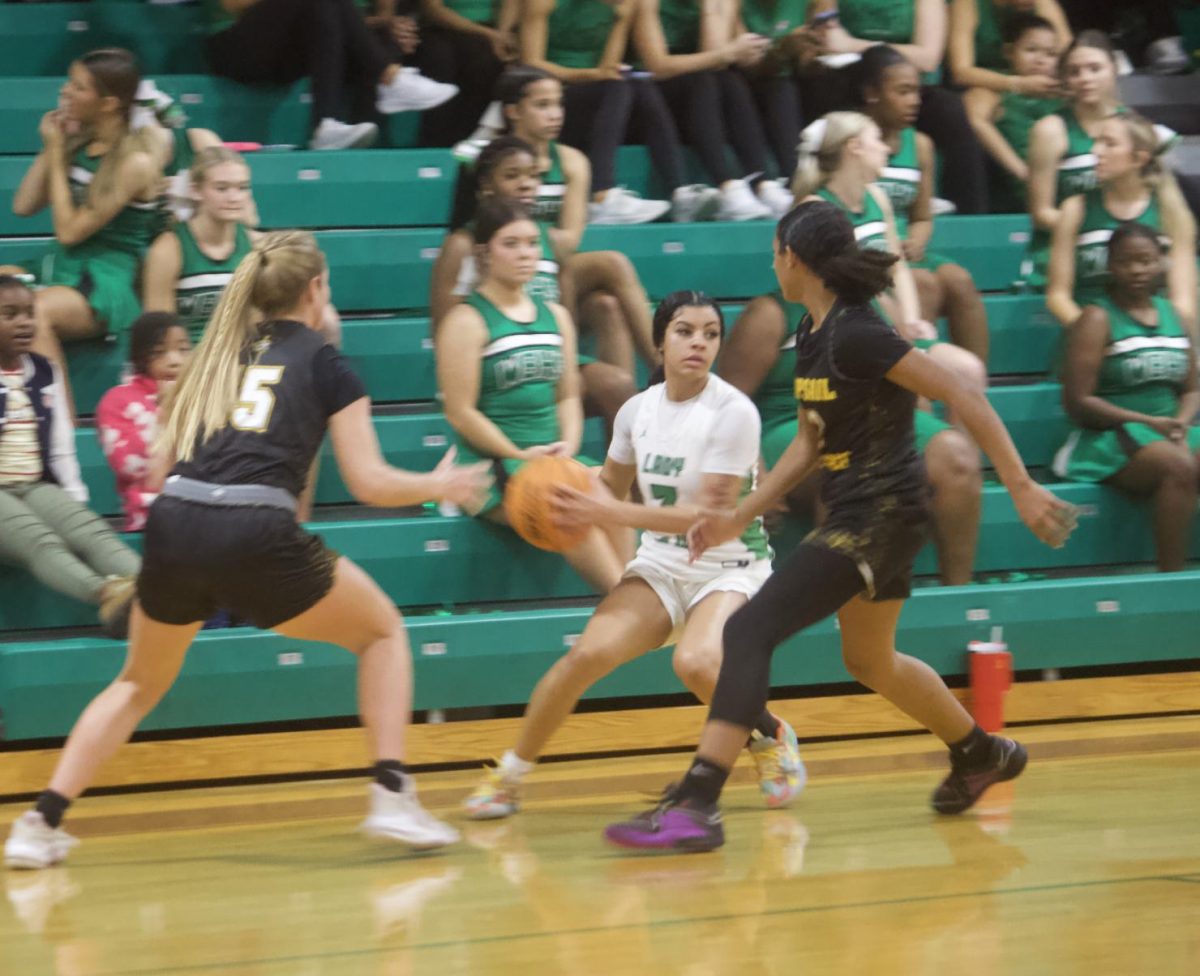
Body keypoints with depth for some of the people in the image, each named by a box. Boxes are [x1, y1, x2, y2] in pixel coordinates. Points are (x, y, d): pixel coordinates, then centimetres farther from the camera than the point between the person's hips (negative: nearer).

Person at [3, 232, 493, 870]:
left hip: (173, 529, 4)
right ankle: (391, 795, 8)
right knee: (382, 632, 20)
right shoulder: (324, 364, 12)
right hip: (256, 537, -4)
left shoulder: (216, 355, 23)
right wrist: (439, 486, 24)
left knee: (139, 684, 25)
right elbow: (369, 483, 8)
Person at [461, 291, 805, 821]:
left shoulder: (734, 412, -16)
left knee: (696, 661, -33)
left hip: (730, 566, -4)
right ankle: (509, 774, -4)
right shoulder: (638, 409, 1)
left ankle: (770, 738, -2)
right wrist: (578, 504, -5)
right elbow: (611, 484, 19)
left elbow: (712, 513, -21)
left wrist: (613, 514, -25)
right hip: (661, 564, 4)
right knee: (590, 652, -20)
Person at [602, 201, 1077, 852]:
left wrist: (1022, 488, -20)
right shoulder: (812, 335, 9)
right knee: (870, 661, 28)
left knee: (748, 631, -17)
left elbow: (964, 399, -20)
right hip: (851, 514, 10)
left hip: (878, 517, -10)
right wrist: (741, 517, 15)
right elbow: (811, 440, 19)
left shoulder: (856, 335, -20)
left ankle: (696, 805, -22)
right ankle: (980, 754, 49)